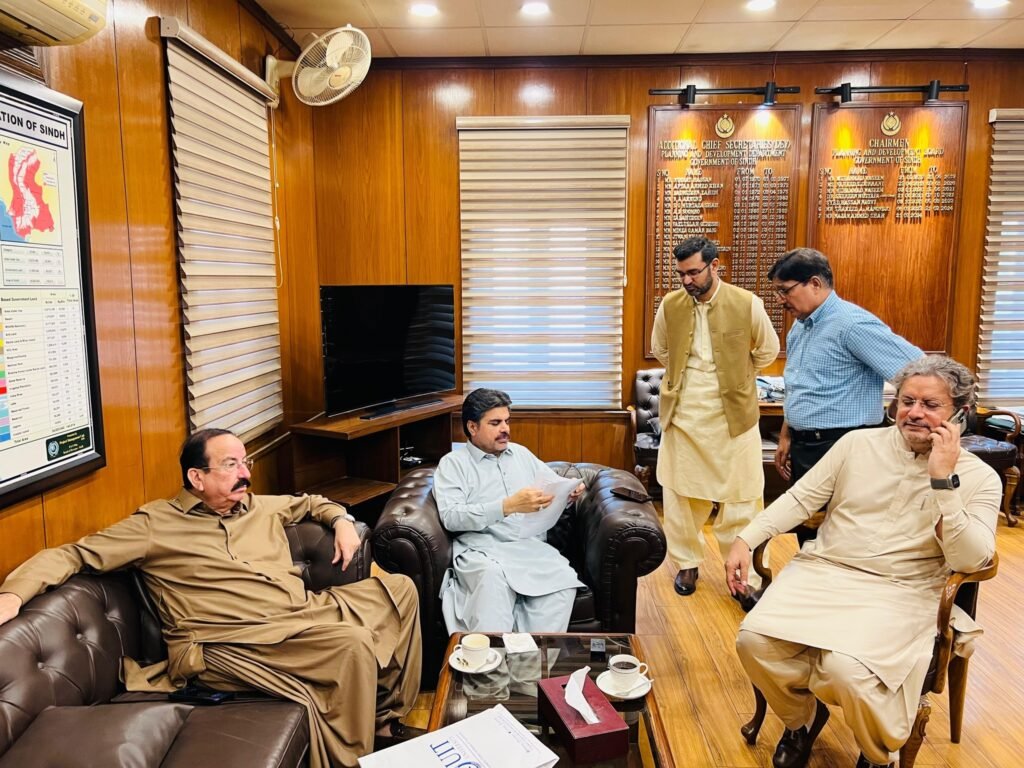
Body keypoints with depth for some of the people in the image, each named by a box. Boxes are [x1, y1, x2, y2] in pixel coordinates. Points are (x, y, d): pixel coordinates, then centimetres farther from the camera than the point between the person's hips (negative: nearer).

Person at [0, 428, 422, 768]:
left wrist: (342, 520, 14)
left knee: (398, 587, 2)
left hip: (308, 613, 8)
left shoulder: (262, 507, 18)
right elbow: (73, 554, -1)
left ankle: (387, 715, 11)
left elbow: (310, 503, 35)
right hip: (234, 641, -8)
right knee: (354, 644, -30)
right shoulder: (155, 524, 1)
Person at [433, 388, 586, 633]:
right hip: (482, 549, -4)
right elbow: (450, 517, -9)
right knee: (493, 579, -38)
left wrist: (570, 491, -2)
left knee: (563, 579, -28)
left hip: (532, 546, 4)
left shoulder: (521, 454, 24)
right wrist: (508, 506, -20)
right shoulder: (453, 463, 6)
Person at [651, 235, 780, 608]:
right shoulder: (670, 305, -1)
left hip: (732, 414, -2)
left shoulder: (747, 304, -9)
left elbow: (767, 350, 7)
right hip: (682, 412, 2)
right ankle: (687, 563, 29)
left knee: (741, 499, 4)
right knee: (680, 494, 11)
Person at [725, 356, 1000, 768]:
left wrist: (944, 480, -18)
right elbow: (800, 499, 6)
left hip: (898, 592, -3)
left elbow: (969, 560, -10)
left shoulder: (979, 478, 1)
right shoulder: (858, 443, 6)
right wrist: (745, 539, -5)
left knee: (846, 667, -30)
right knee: (754, 640, -20)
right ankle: (802, 716, 15)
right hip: (821, 571, 3)